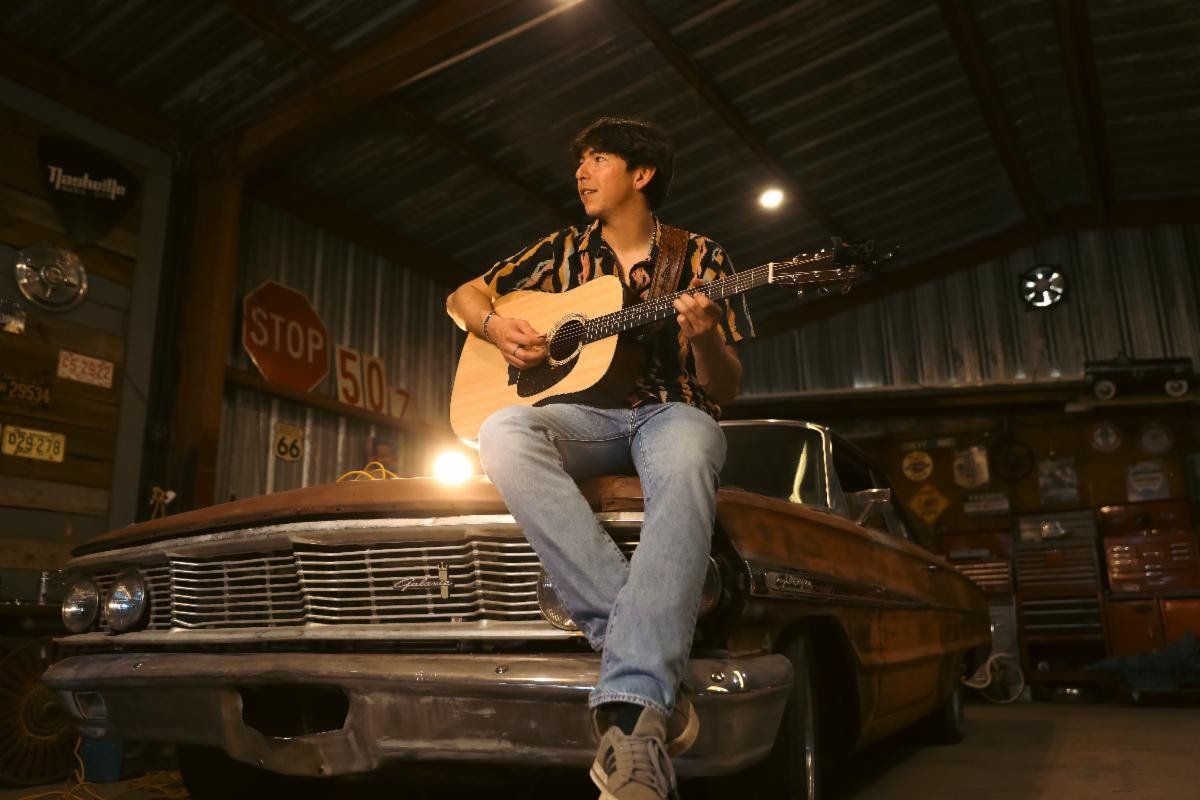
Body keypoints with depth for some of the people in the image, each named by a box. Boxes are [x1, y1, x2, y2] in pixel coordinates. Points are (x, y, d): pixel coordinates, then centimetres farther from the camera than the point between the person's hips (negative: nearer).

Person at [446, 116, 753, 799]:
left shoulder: (701, 256, 11)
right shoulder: (565, 251, 19)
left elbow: (727, 390, 7)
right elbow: (465, 295, 24)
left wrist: (706, 337, -16)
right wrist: (495, 326, 0)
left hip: (673, 413, -2)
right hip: (587, 414, 3)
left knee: (687, 463, -41)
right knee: (505, 435, -34)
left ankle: (630, 710, -52)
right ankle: (638, 643, -39)